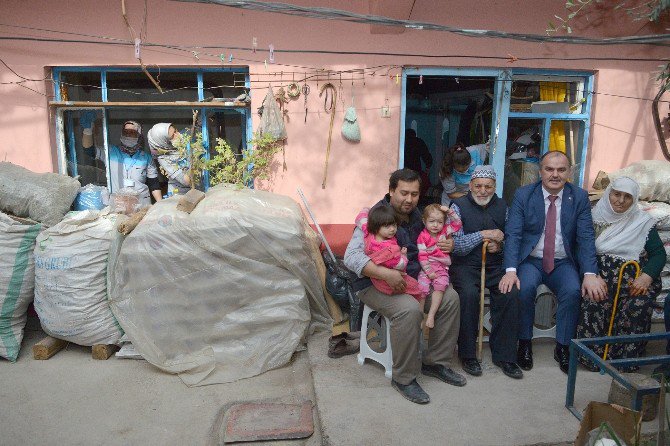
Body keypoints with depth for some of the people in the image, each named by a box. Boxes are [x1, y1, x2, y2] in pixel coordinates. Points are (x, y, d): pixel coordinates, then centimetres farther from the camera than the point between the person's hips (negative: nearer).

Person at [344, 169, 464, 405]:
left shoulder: (416, 216, 10)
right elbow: (351, 256, -27)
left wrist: (446, 244, 3)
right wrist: (385, 273, -39)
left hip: (414, 278, 8)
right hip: (376, 284, -7)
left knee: (450, 298, -9)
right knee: (409, 310, -33)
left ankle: (436, 362, 7)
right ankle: (404, 378, -13)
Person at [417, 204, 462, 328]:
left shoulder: (444, 231, 11)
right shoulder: (423, 236, -3)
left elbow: (457, 224, 9)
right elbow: (422, 256, -8)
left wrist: (450, 212, -3)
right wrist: (429, 272, -12)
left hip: (442, 268, 2)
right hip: (427, 268, -2)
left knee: (440, 286, -24)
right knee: (422, 287, -23)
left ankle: (431, 315, -21)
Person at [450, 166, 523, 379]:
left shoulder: (502, 206, 12)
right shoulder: (459, 206, -1)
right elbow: (456, 245, -9)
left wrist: (499, 245, -7)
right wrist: (484, 235, -14)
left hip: (495, 265, 4)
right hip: (465, 264, -3)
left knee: (512, 293, -24)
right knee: (469, 293, -32)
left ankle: (504, 355, -8)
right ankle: (467, 354, -13)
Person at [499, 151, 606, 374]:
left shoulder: (579, 197, 1)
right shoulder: (523, 195, -4)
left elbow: (586, 238, -5)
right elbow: (512, 234, -12)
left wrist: (590, 274, -20)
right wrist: (510, 270, -26)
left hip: (563, 263, 2)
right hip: (530, 261, -1)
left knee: (573, 291, -26)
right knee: (525, 287, -30)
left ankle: (563, 347, -4)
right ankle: (524, 343, -7)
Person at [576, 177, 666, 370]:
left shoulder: (642, 222, 11)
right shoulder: (595, 216, 10)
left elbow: (659, 253, 6)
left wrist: (647, 276, -14)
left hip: (634, 277, 1)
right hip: (599, 273, 0)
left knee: (638, 304, -30)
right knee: (595, 300, -31)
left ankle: (626, 356, -13)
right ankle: (594, 354, -16)